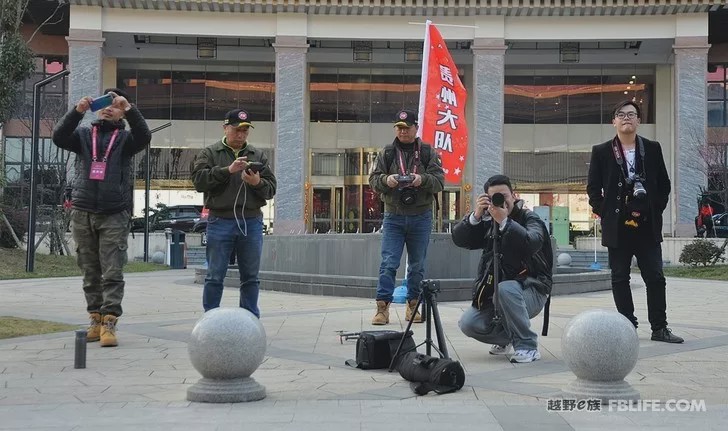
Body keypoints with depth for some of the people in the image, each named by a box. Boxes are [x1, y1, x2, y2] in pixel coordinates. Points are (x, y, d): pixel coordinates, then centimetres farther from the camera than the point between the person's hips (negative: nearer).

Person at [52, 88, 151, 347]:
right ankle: (96, 319, 16)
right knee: (90, 273, 8)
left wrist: (129, 109, -26)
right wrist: (77, 111, -19)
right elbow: (59, 138, -6)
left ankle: (109, 323, -8)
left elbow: (144, 137, -14)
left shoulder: (125, 138, 7)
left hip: (114, 215, -3)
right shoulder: (83, 135, 12)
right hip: (82, 214, 3)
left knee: (112, 273, -6)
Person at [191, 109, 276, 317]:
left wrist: (257, 183, -14)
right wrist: (228, 170, -18)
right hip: (220, 221, -3)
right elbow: (199, 180, -9)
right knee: (215, 277, 1)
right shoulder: (209, 153, 6)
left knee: (251, 277, 8)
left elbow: (271, 188, 8)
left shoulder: (258, 155, 14)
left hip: (252, 222, 3)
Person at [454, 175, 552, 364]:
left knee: (505, 289, -37)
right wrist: (475, 216, -20)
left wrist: (504, 222, -32)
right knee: (468, 324, -15)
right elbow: (459, 239, -6)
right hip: (494, 290, 5)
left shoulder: (529, 218, -4)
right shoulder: (488, 222, 9)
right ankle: (506, 338, 16)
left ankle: (528, 347, -23)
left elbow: (532, 244, -27)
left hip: (531, 289, -5)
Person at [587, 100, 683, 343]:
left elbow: (664, 184, 10)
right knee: (620, 279, 4)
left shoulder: (652, 149, 7)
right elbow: (593, 188, 5)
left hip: (648, 226, 1)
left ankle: (659, 328, 6)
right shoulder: (601, 152, 3)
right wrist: (604, 213, -3)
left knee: (655, 277, 0)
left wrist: (656, 210, 1)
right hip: (617, 227, -1)